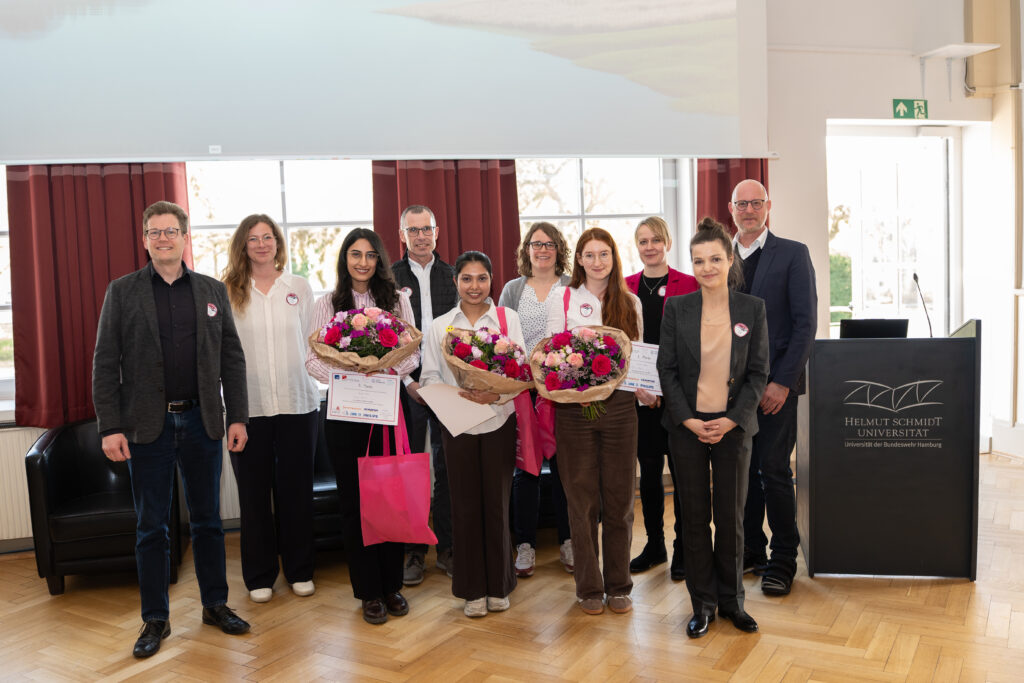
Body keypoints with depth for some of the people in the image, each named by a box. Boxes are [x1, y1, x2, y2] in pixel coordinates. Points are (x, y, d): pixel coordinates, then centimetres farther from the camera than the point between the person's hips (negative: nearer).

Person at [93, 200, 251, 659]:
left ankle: (216, 604, 25)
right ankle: (155, 619, 20)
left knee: (208, 519, 11)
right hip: (147, 426, -1)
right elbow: (105, 363, -1)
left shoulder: (212, 291, 7)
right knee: (151, 526, 7)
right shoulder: (122, 292, 2)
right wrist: (109, 427, -8)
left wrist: (238, 417, 0)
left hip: (201, 422, 2)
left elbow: (231, 358, 6)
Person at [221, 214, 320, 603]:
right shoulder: (227, 292, 2)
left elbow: (312, 341, 9)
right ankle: (259, 575, 22)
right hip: (247, 405, -1)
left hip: (296, 401, 1)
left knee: (296, 488, 9)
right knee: (254, 490, 8)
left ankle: (300, 570, 23)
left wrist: (317, 380, -1)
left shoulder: (299, 288, 7)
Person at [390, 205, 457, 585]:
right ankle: (413, 552, 15)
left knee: (447, 467, 6)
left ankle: (448, 548, 18)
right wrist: (407, 381, -8)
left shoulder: (454, 276, 8)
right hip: (407, 385, -1)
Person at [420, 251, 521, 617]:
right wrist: (456, 397, -17)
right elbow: (429, 377, 3)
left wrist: (496, 394, -23)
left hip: (499, 422, -1)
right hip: (457, 425, 1)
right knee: (465, 504, 5)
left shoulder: (508, 318, 2)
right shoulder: (439, 326, 6)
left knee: (497, 502, 4)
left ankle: (498, 586, 21)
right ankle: (472, 590, 19)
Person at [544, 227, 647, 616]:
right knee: (582, 499, 4)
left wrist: (645, 389, -5)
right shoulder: (562, 298, 6)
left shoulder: (630, 303, 11)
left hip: (619, 405, 2)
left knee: (619, 498, 7)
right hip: (574, 406, -1)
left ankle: (618, 585, 21)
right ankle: (589, 587, 17)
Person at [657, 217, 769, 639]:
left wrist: (732, 419, -11)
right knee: (694, 517, 6)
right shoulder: (676, 308, 0)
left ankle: (731, 600, 25)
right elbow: (667, 369, -1)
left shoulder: (752, 309, 0)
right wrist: (688, 419, -11)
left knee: (731, 517, 8)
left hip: (732, 426, 0)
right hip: (687, 426, 0)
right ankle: (703, 603, 20)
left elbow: (758, 372, -1)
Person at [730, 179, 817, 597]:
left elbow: (806, 322, -6)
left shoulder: (793, 254, 0)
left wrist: (782, 381, -12)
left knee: (773, 470, -2)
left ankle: (783, 558, 13)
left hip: (774, 382, -4)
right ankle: (752, 549, 24)